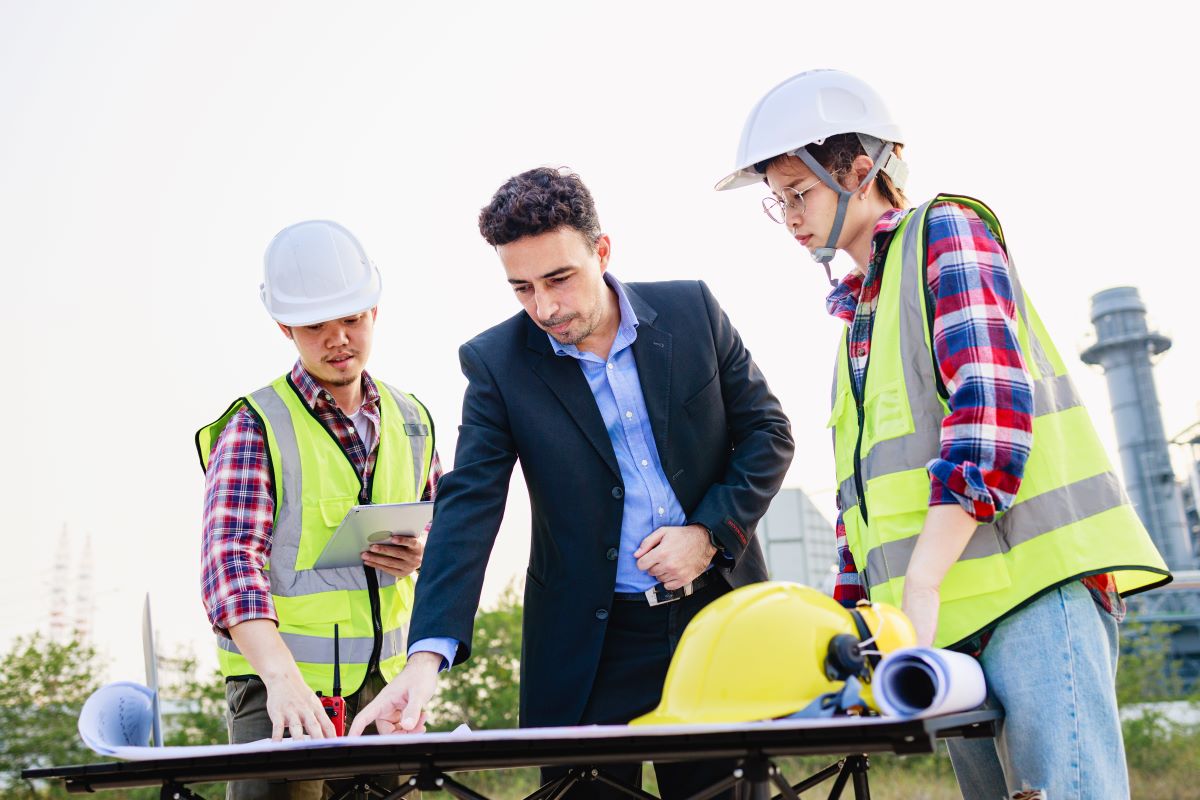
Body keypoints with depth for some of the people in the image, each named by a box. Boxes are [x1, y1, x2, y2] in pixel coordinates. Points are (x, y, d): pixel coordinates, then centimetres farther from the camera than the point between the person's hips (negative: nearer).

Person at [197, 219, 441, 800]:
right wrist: (281, 677, -33)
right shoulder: (256, 426, -7)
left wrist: (425, 555, -5)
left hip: (386, 681, 5)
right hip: (281, 679, -4)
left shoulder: (411, 423, 9)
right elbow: (231, 560, -19)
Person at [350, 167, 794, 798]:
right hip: (591, 647, -1)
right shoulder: (496, 363, -7)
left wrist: (708, 532, -11)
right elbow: (467, 509, -12)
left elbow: (767, 431, 4)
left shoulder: (692, 309, -3)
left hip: (719, 612, 2)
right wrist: (428, 655, -24)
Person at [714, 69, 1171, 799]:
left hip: (1032, 575, -8)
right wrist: (855, 607, 17)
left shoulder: (944, 233, 2)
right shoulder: (856, 309, 26)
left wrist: (921, 584, -18)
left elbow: (993, 401, -13)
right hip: (947, 612, 8)